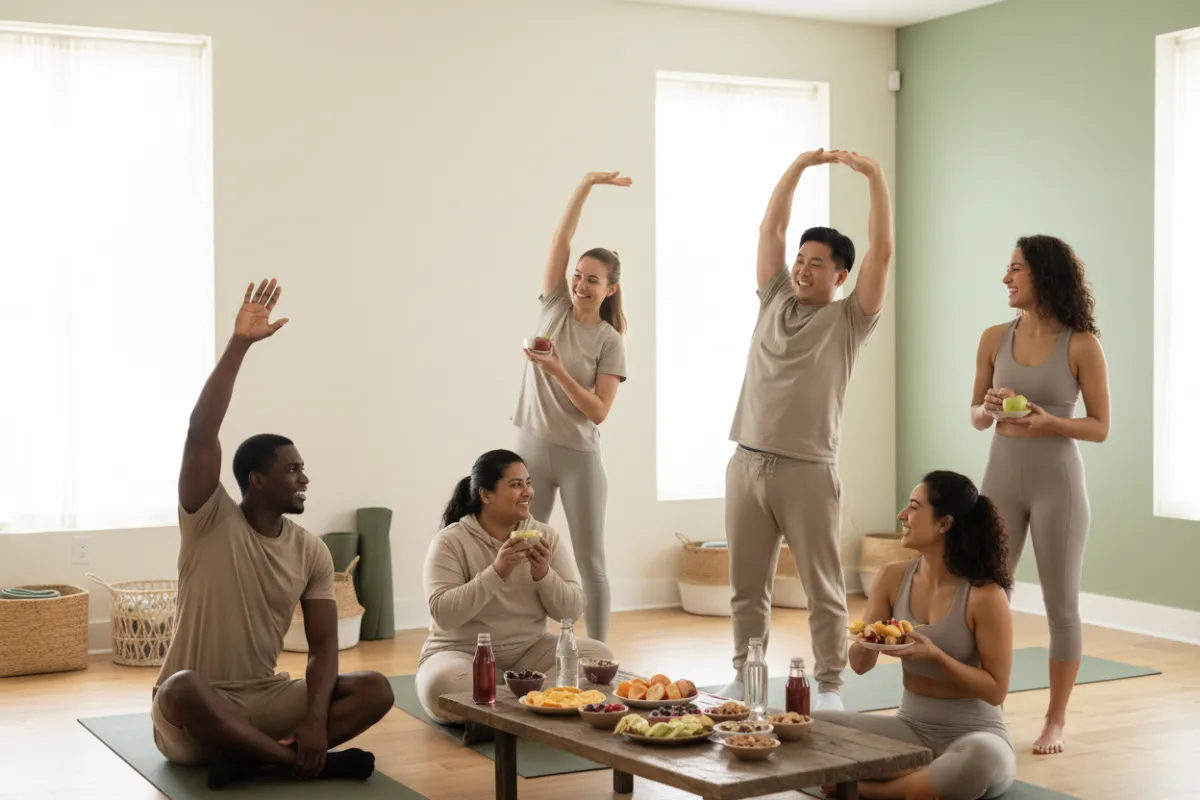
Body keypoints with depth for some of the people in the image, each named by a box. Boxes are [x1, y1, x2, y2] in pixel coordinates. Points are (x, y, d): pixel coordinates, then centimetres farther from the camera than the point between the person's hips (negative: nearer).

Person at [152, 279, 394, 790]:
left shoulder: (311, 551, 2)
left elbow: (323, 645, -3)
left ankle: (248, 756, -26)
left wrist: (315, 720, -22)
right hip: (195, 710, -4)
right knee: (182, 688, -40)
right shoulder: (211, 523, -9)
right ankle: (309, 762, -27)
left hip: (266, 699, 4)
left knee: (375, 690, -15)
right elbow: (200, 434, -24)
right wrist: (239, 344, -29)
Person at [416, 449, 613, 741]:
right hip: (463, 654, -4)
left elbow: (572, 611, -1)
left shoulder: (547, 537, 2)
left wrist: (543, 573, -20)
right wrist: (496, 572, -28)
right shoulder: (451, 541, -9)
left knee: (598, 654, -21)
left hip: (530, 652, 4)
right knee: (443, 684, -38)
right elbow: (442, 614, -21)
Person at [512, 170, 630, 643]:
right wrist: (587, 185, -11)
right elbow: (561, 239, -5)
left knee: (590, 562, 4)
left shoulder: (610, 341, -4)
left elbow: (599, 412, -10)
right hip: (532, 447, 3)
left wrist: (558, 372, -21)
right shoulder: (555, 307, 3)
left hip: (580, 456, -2)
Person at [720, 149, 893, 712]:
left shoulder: (849, 319, 1)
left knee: (823, 589, 2)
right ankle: (745, 678, 21)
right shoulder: (774, 300, 13)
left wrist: (874, 175, -12)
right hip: (747, 464, 5)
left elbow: (882, 250, -8)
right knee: (747, 586, 11)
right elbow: (769, 229, 11)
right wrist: (799, 166, 6)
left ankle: (829, 687, 10)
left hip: (808, 470, -4)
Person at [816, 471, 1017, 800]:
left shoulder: (985, 596, -17)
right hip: (911, 728, 4)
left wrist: (935, 655, -26)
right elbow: (860, 664, 5)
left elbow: (996, 690, -13)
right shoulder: (892, 578, -2)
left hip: (973, 733, -4)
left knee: (982, 759, -41)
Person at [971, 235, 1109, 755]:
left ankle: (1055, 721, 17)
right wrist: (989, 410, -13)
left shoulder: (1082, 346, -8)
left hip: (1057, 484, -3)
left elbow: (1100, 427, -4)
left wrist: (1050, 423, -21)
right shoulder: (995, 339, 2)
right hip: (1001, 478, 4)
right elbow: (975, 416, 9)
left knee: (1062, 606, 5)